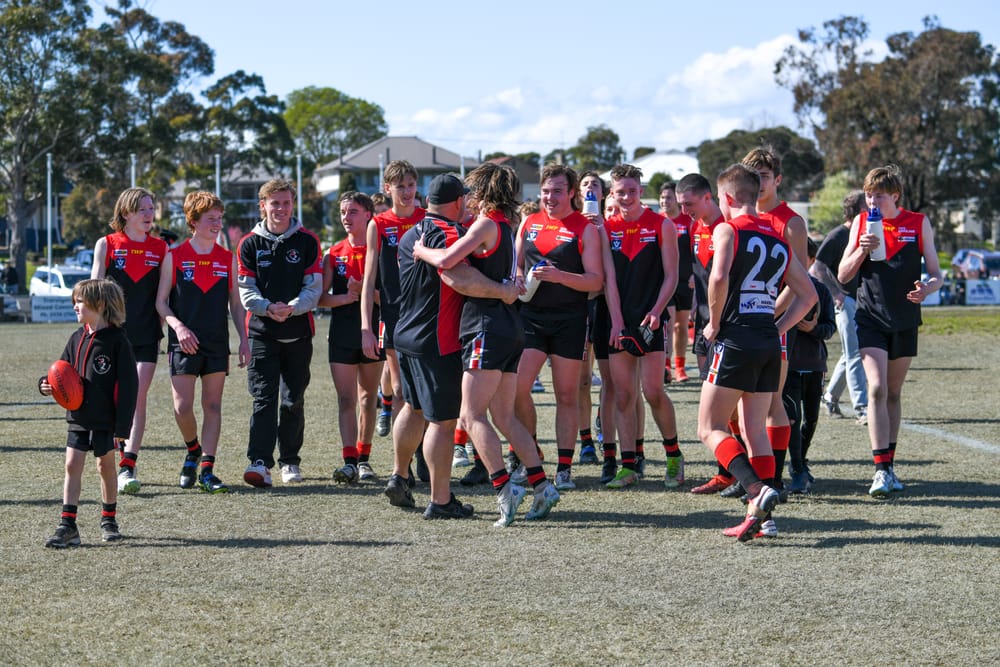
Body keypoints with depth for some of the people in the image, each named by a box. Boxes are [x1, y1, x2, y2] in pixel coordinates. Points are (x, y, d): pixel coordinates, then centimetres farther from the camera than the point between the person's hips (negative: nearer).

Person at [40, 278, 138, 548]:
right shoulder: (77, 339, 6)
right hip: (78, 416, 4)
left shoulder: (117, 340, -11)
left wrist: (122, 426, -14)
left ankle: (109, 520, 26)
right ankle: (67, 525, -3)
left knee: (106, 465, 9)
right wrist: (48, 385, -9)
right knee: (72, 464, -2)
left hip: (105, 418, -4)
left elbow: (128, 384, -11)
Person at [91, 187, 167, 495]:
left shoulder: (160, 248, 7)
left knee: (138, 397, -9)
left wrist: (165, 331, 7)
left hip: (146, 335, 1)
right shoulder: (106, 245, 3)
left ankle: (128, 467, -10)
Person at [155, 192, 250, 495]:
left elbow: (235, 302, 13)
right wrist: (178, 326, -15)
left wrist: (244, 339, 5)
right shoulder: (174, 257, -1)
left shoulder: (227, 259, 8)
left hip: (217, 344, 3)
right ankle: (193, 451, 22)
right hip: (184, 344, -3)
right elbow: (161, 301, 1)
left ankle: (206, 471, 3)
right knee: (182, 407, -6)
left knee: (213, 406, 1)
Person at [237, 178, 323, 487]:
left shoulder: (307, 241, 5)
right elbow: (246, 289, 1)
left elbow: (314, 287, -1)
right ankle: (260, 462, -17)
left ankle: (290, 460, 21)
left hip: (299, 332, 1)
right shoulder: (250, 244, 5)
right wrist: (268, 307, -19)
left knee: (293, 400, 8)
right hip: (262, 333, -1)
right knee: (263, 399, -10)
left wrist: (292, 308, -19)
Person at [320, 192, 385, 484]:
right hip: (342, 335, 1)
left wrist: (364, 290, -21)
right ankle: (349, 461, -11)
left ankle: (364, 459, 17)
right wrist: (346, 297, -15)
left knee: (368, 398, 8)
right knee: (345, 399, -6)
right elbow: (321, 297, 2)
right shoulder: (334, 254, 7)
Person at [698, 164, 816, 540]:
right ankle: (760, 516, 7)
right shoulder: (777, 240, 17)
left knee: (711, 429, -3)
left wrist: (714, 323, -9)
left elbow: (719, 277, -22)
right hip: (769, 345, 7)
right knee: (755, 430, 12)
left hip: (736, 338, -7)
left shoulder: (728, 230, -4)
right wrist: (778, 328, 16)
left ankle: (758, 492, -21)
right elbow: (808, 294, 19)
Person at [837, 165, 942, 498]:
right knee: (876, 388, -15)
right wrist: (862, 250, -15)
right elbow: (842, 276, 3)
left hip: (904, 320, 1)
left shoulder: (919, 223, 1)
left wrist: (926, 288, -19)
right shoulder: (861, 222, 2)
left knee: (893, 393, 11)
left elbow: (935, 274, 3)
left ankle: (889, 465, 21)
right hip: (870, 317, -1)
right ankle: (882, 470, -19)